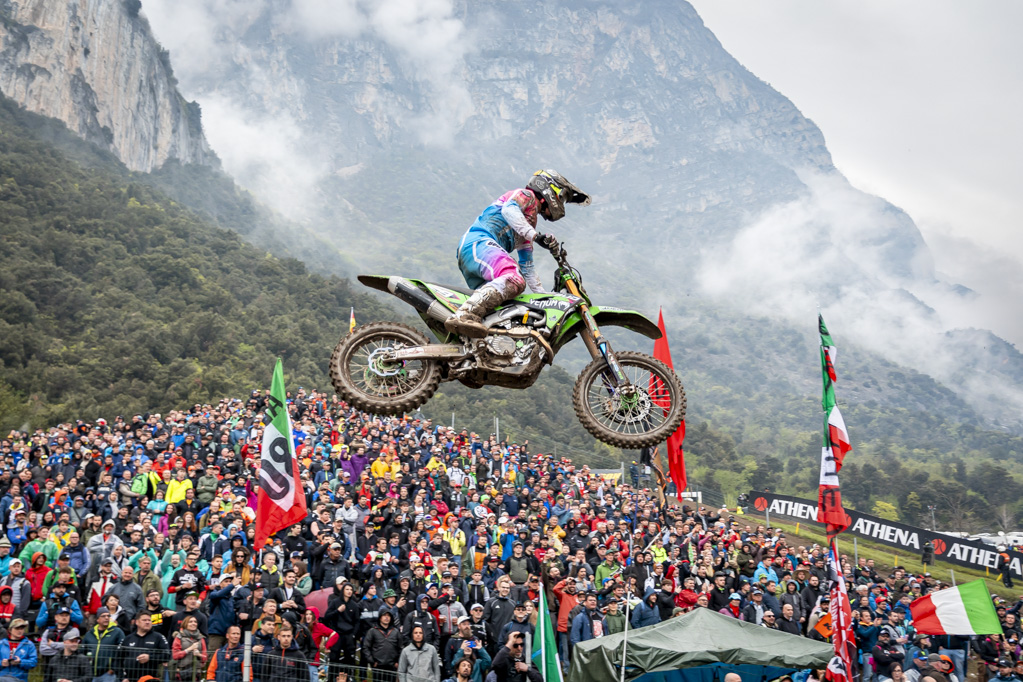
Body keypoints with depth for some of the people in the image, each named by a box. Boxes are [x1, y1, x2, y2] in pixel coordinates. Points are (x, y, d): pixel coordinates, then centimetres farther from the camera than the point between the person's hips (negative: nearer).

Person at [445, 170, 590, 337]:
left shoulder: (530, 223, 35)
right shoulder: (526, 195, 9)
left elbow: (527, 266, 37)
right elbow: (508, 209, -16)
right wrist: (536, 235, -23)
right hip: (479, 242, -11)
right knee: (515, 280, -32)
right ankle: (463, 315, -51)